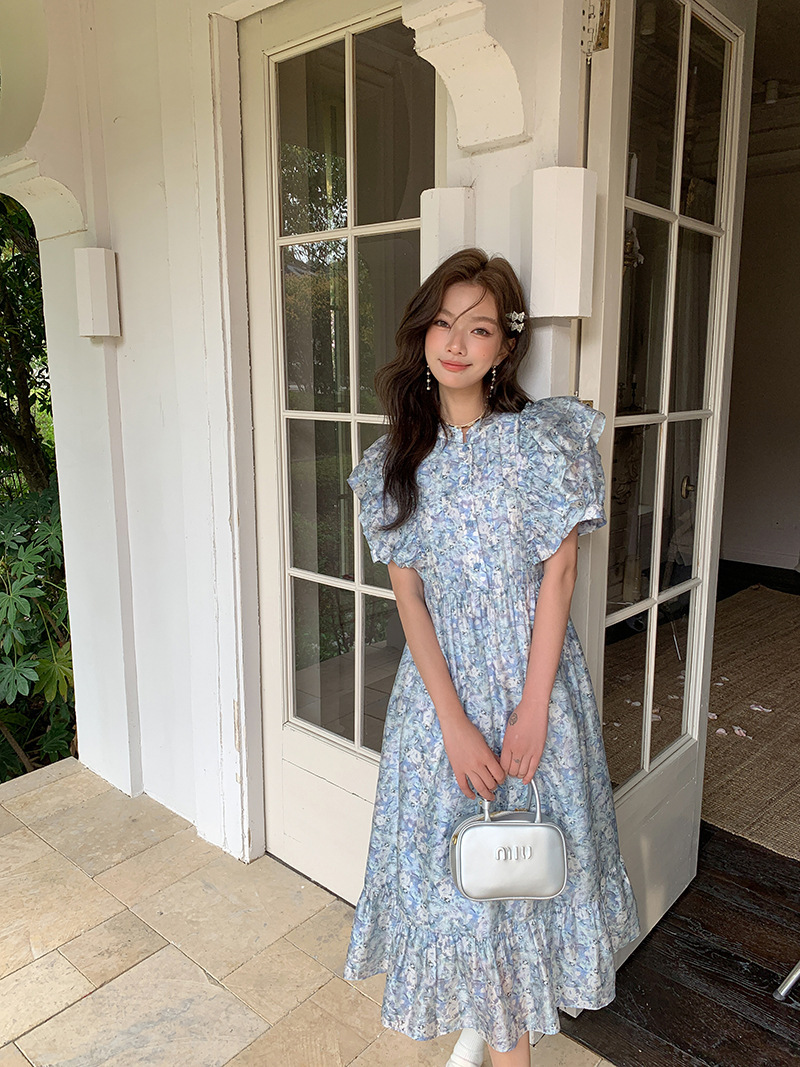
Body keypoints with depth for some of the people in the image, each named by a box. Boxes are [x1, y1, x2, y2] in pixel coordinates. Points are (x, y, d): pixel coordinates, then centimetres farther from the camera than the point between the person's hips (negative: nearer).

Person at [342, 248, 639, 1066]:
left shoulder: (541, 439, -6)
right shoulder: (398, 458, 1)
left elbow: (558, 574, -7)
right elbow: (408, 592, -3)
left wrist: (532, 710, -12)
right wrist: (453, 719, -11)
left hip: (529, 679, -2)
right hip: (439, 686, 2)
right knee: (448, 852, 11)